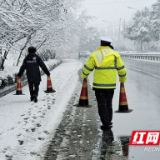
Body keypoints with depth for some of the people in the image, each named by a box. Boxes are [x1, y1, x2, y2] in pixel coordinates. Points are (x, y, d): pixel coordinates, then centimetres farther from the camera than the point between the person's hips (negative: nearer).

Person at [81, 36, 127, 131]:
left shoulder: (95, 55, -1)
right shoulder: (115, 55, -1)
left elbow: (87, 68, 4)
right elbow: (121, 69, 3)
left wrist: (84, 75, 26)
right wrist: (123, 79, 21)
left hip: (98, 84, -1)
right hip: (111, 84, 1)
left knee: (102, 104, 4)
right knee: (108, 104, 16)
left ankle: (106, 124, -2)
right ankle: (108, 122, 21)